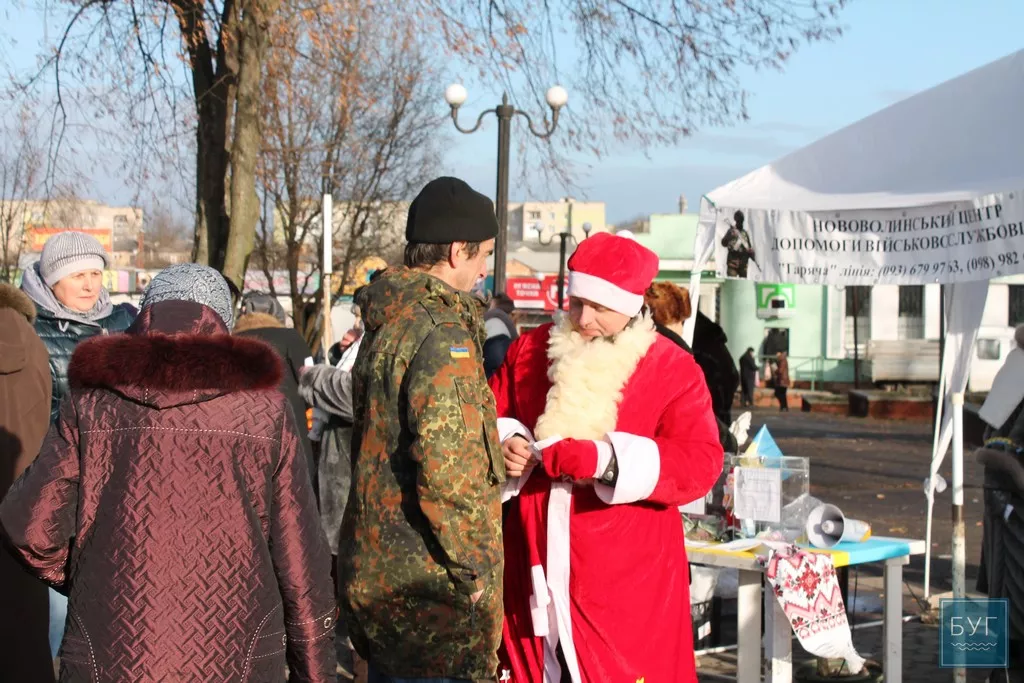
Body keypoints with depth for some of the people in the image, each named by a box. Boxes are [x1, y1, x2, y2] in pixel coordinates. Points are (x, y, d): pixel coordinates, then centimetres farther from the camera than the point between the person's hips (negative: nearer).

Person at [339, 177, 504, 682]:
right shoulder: (442, 334, -18)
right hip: (430, 587, -9)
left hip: (375, 574, 10)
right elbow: (446, 469, -26)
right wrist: (475, 568, -16)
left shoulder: (385, 325, 12)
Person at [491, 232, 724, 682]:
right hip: (534, 569, 4)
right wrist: (504, 444, -8)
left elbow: (701, 463, -12)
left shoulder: (672, 370, -4)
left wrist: (608, 461, -25)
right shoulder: (529, 350, 8)